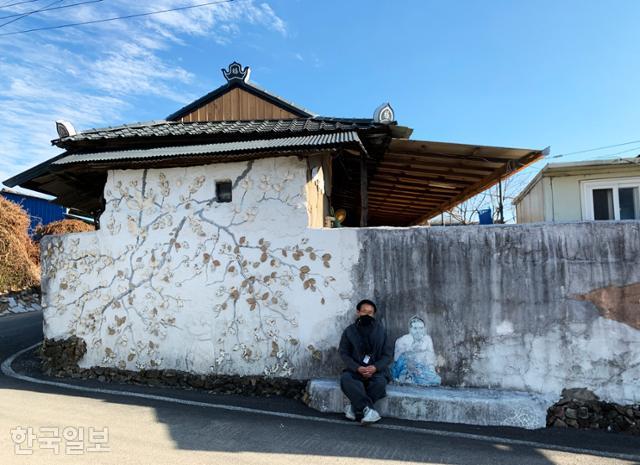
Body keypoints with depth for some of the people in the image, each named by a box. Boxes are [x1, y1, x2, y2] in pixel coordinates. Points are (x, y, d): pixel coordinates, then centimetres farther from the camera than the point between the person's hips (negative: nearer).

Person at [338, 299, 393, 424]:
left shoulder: (381, 331, 2)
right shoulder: (349, 331, 3)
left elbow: (388, 355, 1)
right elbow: (344, 354, 0)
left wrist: (375, 367, -17)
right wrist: (358, 368, -17)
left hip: (376, 370, 0)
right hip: (356, 370, 0)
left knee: (380, 382, -33)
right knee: (345, 378, -32)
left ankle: (355, 407, -21)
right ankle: (368, 409, -33)